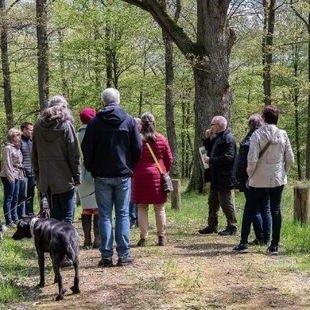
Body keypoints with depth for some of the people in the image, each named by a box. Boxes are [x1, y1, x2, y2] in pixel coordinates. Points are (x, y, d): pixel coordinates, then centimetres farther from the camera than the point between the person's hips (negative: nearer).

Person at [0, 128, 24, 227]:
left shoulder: (16, 147, 14)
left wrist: (20, 174, 9)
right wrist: (11, 177, -16)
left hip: (17, 176, 8)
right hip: (9, 177, -8)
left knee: (15, 198, 13)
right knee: (8, 199, -2)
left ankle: (15, 219, 20)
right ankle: (9, 221, 1)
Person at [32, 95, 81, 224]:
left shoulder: (38, 126, 7)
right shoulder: (66, 125, -7)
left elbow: (34, 155, 11)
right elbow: (74, 154, -8)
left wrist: (38, 175, 17)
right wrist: (77, 177, -2)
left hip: (46, 179, 4)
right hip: (64, 179, -4)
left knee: (54, 215, 10)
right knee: (67, 216, -1)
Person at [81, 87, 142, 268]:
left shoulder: (95, 122, -2)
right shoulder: (129, 120, 0)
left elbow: (87, 148, -3)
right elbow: (138, 147, 0)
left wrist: (92, 168, 11)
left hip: (102, 175, 0)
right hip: (123, 175, 0)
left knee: (105, 215, 4)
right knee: (123, 214, 5)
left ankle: (106, 256, 2)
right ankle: (124, 255, 3)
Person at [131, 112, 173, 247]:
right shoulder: (161, 139, 2)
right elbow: (169, 159, 8)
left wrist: (133, 172, 15)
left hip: (141, 176, -2)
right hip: (158, 176, 2)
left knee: (142, 208, 4)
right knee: (160, 208, 8)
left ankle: (143, 237, 2)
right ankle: (161, 237, 10)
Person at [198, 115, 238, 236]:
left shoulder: (228, 139, -18)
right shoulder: (216, 137, 13)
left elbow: (227, 158, -25)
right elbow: (209, 149, 23)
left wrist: (211, 160, -18)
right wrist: (207, 138, 7)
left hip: (224, 178, -10)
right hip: (215, 177, 10)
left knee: (226, 203, -1)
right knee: (213, 202, 16)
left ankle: (232, 227, 8)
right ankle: (212, 226, 25)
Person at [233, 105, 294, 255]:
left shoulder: (257, 134, -12)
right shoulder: (283, 135, -2)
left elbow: (252, 159, -16)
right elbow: (290, 159, 1)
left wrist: (250, 175, -1)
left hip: (259, 180, -2)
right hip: (278, 180, 3)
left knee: (250, 211, 7)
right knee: (275, 211, 7)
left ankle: (243, 243, 10)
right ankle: (274, 245, 8)